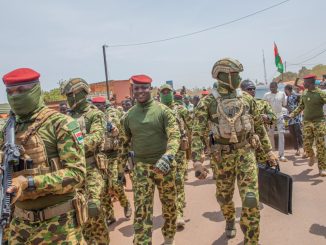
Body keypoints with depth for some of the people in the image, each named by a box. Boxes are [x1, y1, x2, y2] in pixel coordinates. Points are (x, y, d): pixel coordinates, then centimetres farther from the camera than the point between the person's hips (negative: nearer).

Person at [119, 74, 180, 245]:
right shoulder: (129, 115, 4)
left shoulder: (163, 110, -7)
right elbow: (125, 142, 15)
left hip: (163, 165, -1)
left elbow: (175, 135, -15)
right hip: (141, 166, 2)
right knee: (141, 209, -1)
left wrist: (168, 156, -32)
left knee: (169, 204, 14)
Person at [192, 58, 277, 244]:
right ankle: (230, 220, 49)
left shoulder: (247, 98, 2)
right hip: (223, 156, -1)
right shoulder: (207, 102, -8)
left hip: (246, 153, 1)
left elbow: (259, 126, 13)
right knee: (224, 196, 16)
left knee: (251, 200, -7)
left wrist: (269, 150, 12)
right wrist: (197, 161, -23)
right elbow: (197, 133, -13)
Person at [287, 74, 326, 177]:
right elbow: (300, 107, 18)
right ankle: (312, 156, 36)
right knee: (306, 144, 2)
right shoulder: (304, 94, 8)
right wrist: (292, 115, 10)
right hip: (307, 122, 4)